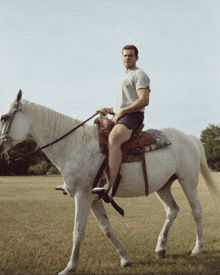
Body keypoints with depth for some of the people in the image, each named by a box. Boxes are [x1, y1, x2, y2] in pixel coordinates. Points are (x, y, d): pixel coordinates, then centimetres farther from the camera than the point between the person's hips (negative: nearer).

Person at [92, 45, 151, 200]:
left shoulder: (139, 75, 2)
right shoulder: (126, 78, 31)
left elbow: (144, 100, -14)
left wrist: (121, 111, -16)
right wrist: (110, 110, 13)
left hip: (132, 117, -11)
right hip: (119, 118, 11)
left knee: (113, 139, -38)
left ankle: (109, 187, -52)